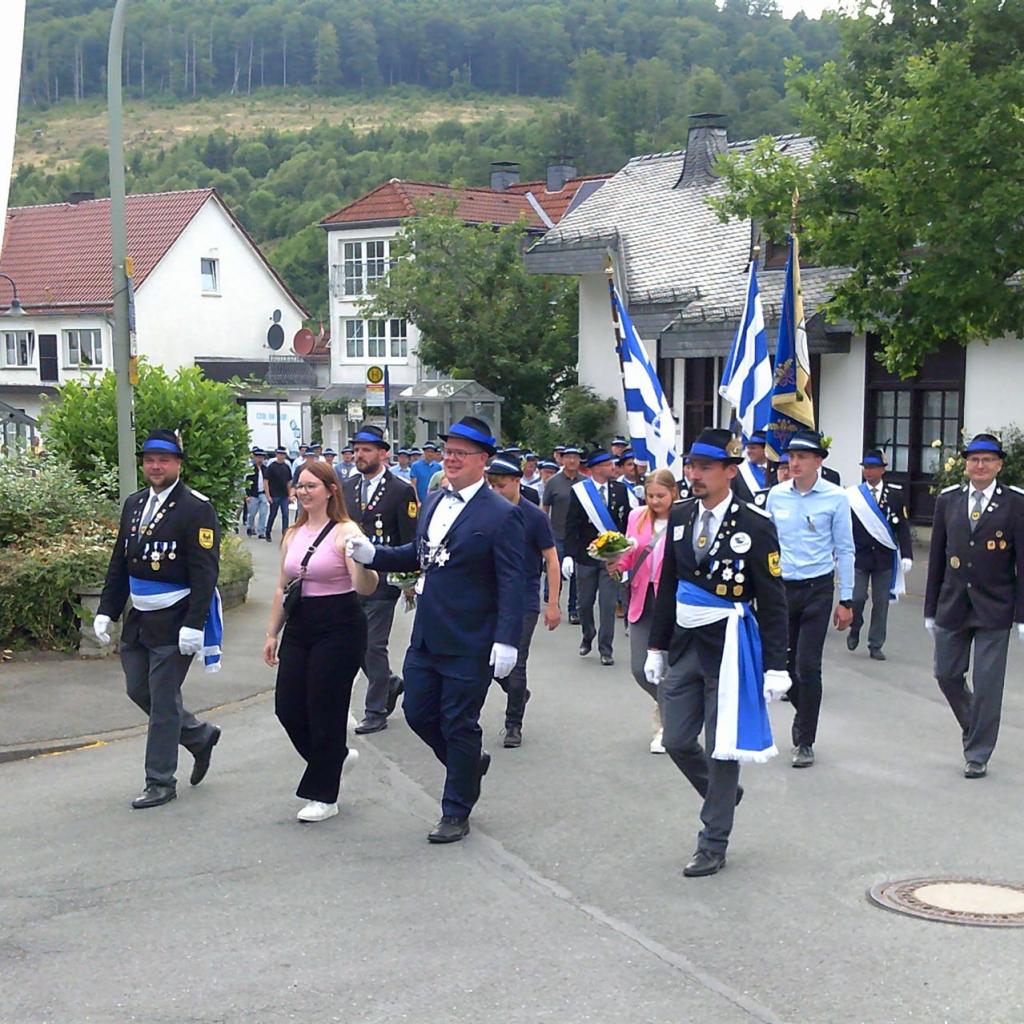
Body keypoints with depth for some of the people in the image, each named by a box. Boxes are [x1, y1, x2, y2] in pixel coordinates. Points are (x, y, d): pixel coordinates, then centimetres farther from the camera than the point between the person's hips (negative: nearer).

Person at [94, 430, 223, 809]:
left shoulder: (196, 508, -11)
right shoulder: (134, 504, 11)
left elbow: (205, 572, -16)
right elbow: (119, 564, 15)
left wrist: (194, 625, -22)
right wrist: (106, 611, 9)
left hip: (174, 622, -7)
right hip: (138, 618, 8)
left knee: (163, 700, -1)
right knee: (139, 691, 14)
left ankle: (161, 782, 10)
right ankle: (200, 735, 34)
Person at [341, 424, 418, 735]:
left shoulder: (401, 491, -7)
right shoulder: (346, 488, 9)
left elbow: (410, 543, -7)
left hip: (381, 581, -6)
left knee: (374, 646, -2)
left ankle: (376, 711, 10)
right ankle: (390, 683, 31)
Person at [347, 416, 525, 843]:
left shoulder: (502, 515, -12)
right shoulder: (433, 502, 10)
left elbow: (512, 583, -16)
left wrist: (506, 640, -23)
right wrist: (373, 554, 2)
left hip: (469, 644, -7)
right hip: (426, 636, 7)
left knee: (458, 725, 4)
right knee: (418, 711, 11)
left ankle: (456, 814, 19)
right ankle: (470, 764, 37)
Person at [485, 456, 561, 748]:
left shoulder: (535, 517, -8)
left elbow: (552, 561, -5)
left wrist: (553, 605, -9)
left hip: (524, 603, -4)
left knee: (515, 665, -1)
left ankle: (514, 725, 12)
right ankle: (518, 693, 33)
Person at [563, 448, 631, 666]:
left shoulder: (620, 490, 1)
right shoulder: (580, 492, -5)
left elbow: (626, 523, 5)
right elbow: (571, 526, -4)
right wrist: (569, 554, -10)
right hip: (586, 556, 0)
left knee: (608, 605, -3)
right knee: (585, 603, 13)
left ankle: (605, 650, 5)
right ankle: (588, 636, 38)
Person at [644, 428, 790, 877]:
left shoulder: (755, 525, -11)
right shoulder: (680, 516, 6)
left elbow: (772, 603, -9)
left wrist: (775, 666, -11)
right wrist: (656, 646, 13)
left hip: (729, 647, -5)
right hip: (684, 644, 6)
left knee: (721, 748, 3)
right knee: (677, 742, 9)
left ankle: (713, 845, 15)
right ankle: (723, 794, 37)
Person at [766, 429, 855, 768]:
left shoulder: (835, 498, -6)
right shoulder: (776, 495, 3)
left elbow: (845, 550, -1)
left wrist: (846, 600, -2)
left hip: (817, 589, -3)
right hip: (780, 587, 3)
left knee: (808, 665, -6)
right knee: (783, 663, 10)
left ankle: (804, 741, 5)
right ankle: (804, 713, 38)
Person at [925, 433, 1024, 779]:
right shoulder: (948, 501, 5)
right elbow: (936, 558, 9)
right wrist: (931, 609, 8)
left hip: (994, 609, -4)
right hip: (953, 604, 4)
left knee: (987, 684, 0)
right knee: (947, 675, 10)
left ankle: (978, 756, 12)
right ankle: (974, 726, 37)